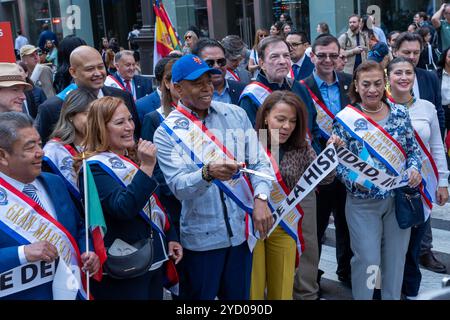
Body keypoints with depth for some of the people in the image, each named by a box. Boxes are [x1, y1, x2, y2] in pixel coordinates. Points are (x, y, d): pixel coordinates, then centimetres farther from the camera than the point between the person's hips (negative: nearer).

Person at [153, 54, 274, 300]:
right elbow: (178, 187, -16)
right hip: (201, 237, -3)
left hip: (242, 229, 3)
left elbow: (259, 161, 3)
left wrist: (260, 199, -14)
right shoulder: (167, 132, -7)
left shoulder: (236, 115, 3)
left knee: (239, 296, 17)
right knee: (200, 296, 12)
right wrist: (207, 173, -36)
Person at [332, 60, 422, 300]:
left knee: (396, 257, 13)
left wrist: (414, 169, -11)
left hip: (400, 197, 3)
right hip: (362, 201, -3)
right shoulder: (344, 119, -8)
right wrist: (354, 179, -24)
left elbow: (413, 149, 8)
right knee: (367, 259, 2)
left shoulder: (400, 113, 1)